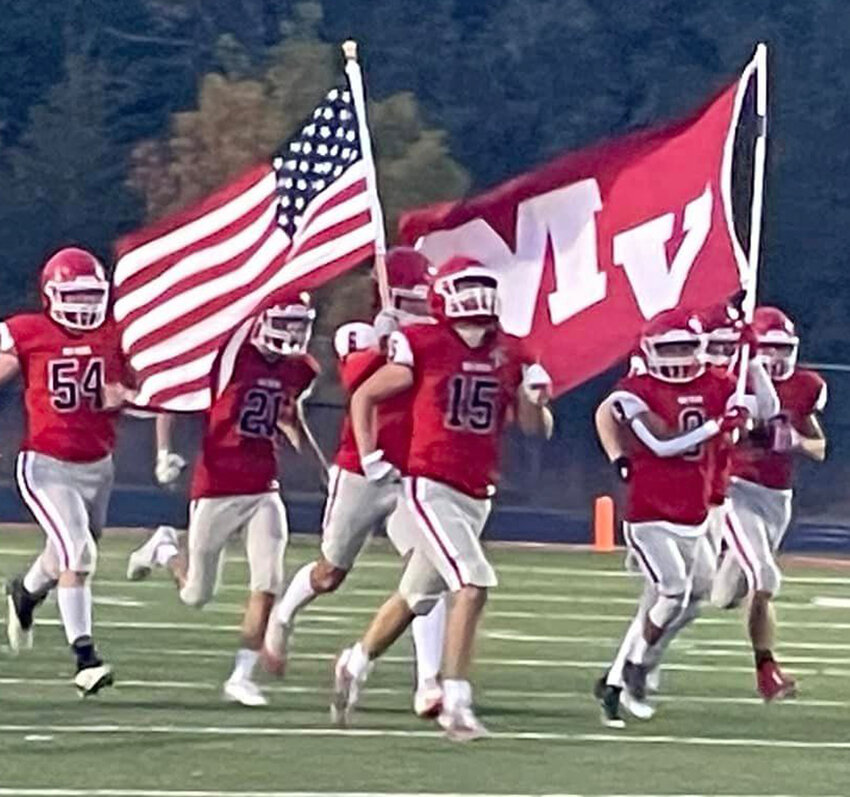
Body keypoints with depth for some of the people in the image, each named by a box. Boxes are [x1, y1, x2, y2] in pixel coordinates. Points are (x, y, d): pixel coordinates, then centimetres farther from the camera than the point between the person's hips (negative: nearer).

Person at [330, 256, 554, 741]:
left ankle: (355, 664, 40)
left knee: (417, 597, 18)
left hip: (476, 497, 6)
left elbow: (538, 430, 11)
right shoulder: (424, 347, -7)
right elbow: (364, 398, 4)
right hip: (430, 488, -6)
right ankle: (456, 704, -17)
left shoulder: (509, 356, 6)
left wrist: (531, 395, -9)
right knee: (474, 584, -20)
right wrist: (372, 459, -2)